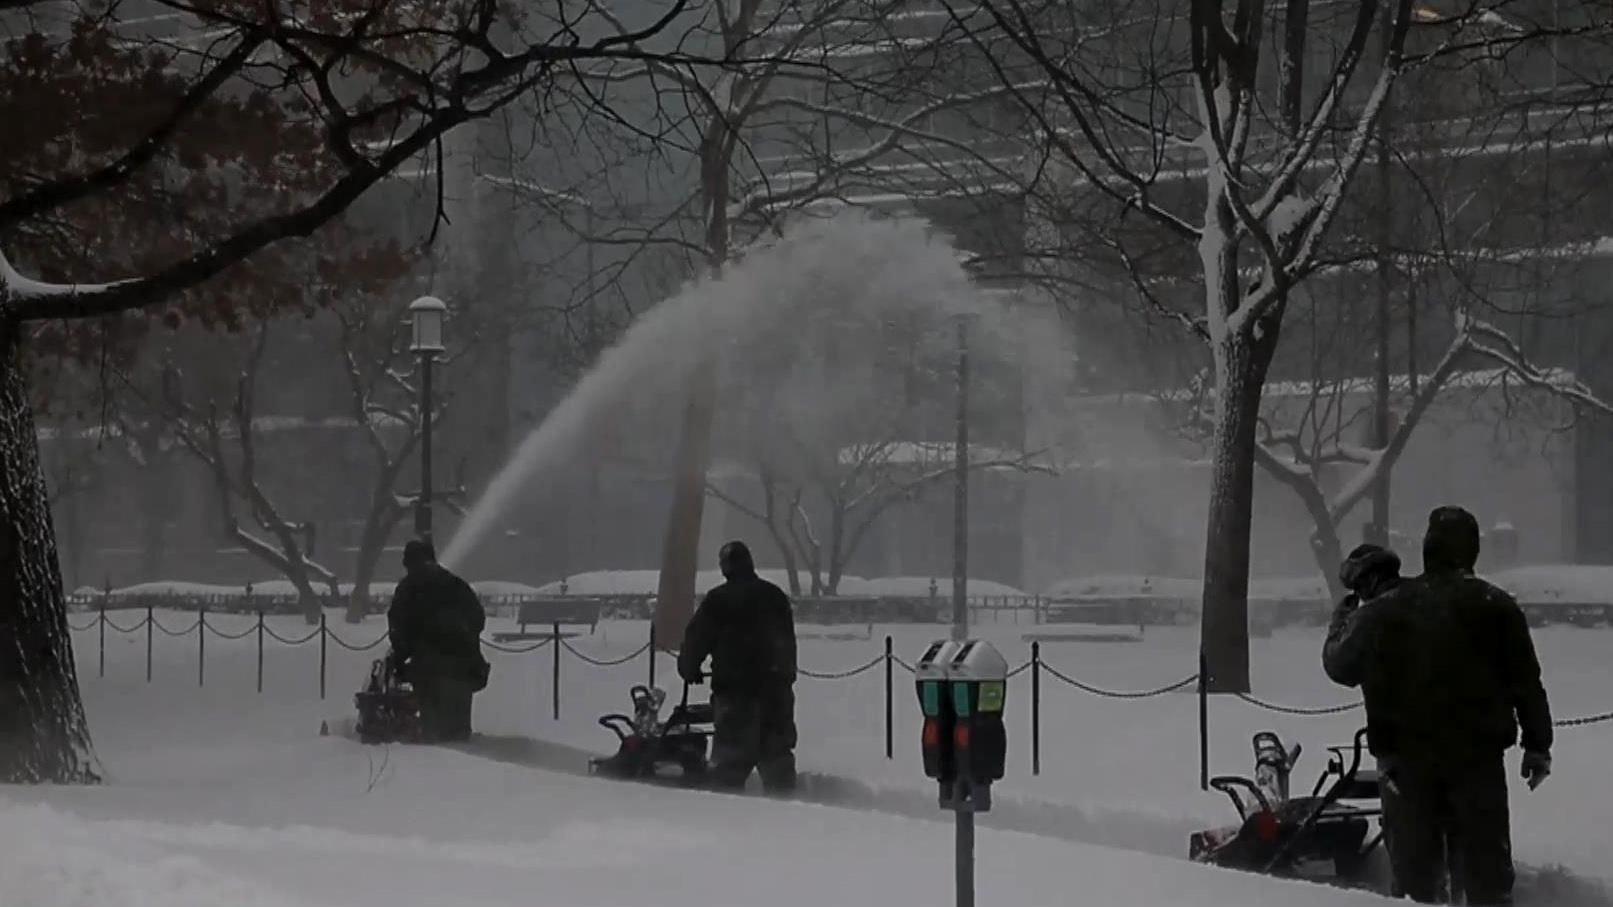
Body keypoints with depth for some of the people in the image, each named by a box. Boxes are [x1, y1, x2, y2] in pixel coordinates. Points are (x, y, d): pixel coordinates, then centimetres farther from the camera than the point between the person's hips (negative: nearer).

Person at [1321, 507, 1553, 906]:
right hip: (1479, 753, 0)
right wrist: (1537, 745, 6)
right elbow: (1527, 683, -1)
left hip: (1407, 754, 1)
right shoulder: (1496, 607, -2)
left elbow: (1340, 664, 6)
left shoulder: (1386, 610, -2)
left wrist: (1341, 622, 24)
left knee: (1413, 865, 8)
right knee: (1485, 859, 5)